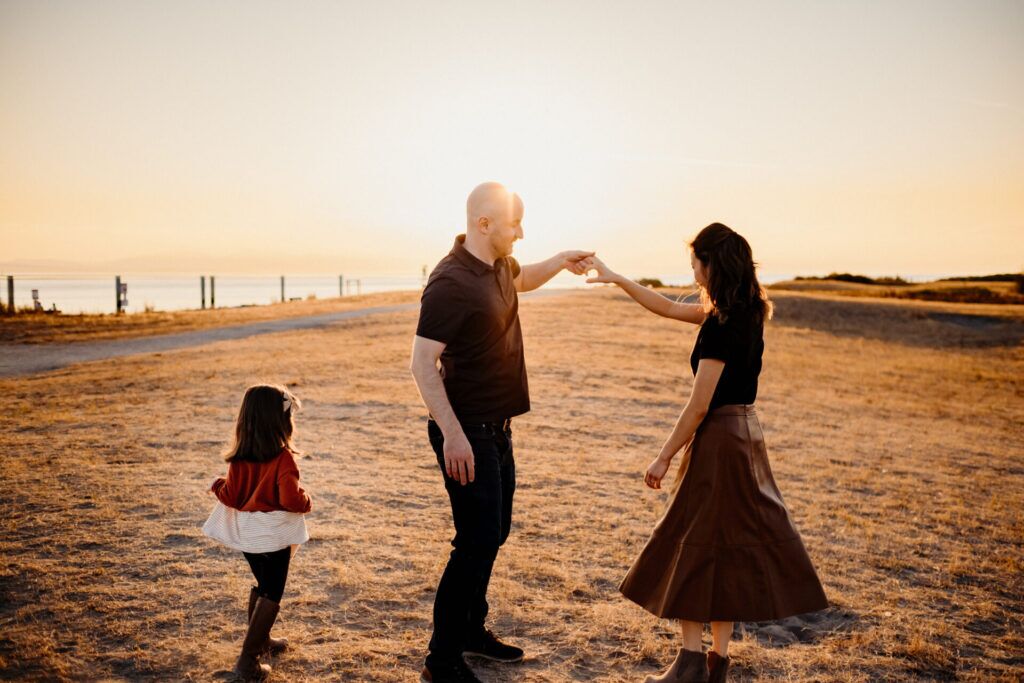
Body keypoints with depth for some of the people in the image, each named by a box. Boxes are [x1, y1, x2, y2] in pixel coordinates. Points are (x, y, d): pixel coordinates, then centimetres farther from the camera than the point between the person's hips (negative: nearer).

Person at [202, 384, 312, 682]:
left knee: (261, 585, 25)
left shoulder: (239, 458, -3)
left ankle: (260, 640, 40)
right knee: (271, 595, 4)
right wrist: (306, 501, -5)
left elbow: (231, 497, 0)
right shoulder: (283, 458, -20)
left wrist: (218, 485, 20)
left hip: (245, 532, 7)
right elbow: (291, 499, -26)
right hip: (273, 534, -6)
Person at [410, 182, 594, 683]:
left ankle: (471, 630, 35)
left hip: (496, 428, 10)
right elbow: (422, 364, -22)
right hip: (467, 433, -10)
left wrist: (559, 261, 13)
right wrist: (452, 435, -26)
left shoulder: (498, 265, 7)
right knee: (477, 541, -6)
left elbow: (522, 280, 32)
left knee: (494, 532, 18)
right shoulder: (450, 283, -21)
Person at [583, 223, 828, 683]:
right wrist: (616, 279, 21)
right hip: (745, 433, 9)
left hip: (718, 439, -9)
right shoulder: (745, 312, 8)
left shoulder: (722, 326, -20)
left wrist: (664, 457, -11)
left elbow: (699, 405, -20)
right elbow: (670, 309, 18)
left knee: (692, 546, 3)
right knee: (730, 545, 14)